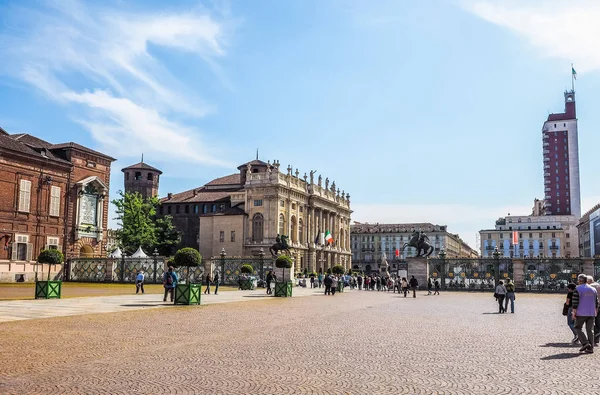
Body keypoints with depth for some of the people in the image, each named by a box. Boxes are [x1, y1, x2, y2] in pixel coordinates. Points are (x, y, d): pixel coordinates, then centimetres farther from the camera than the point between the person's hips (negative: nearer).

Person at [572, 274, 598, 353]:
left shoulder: (578, 289, -8)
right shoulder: (593, 289, 10)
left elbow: (575, 303, -12)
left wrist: (574, 313, -7)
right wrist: (596, 312, 20)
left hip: (581, 313, -5)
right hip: (591, 314, 5)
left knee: (578, 328, 8)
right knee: (590, 330, 8)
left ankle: (585, 343, -7)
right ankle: (590, 348, 7)